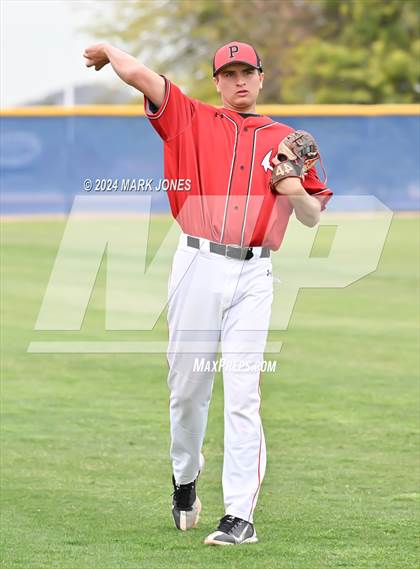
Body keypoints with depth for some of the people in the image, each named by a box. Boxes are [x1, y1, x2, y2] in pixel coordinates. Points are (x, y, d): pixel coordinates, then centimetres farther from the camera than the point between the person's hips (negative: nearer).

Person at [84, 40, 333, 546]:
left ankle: (241, 514, -10)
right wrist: (108, 54, 15)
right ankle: (185, 479, 33)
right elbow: (141, 76, -2)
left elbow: (312, 218, 16)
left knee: (243, 394, -7)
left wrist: (296, 191, -4)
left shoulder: (284, 141, 14)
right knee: (187, 386, 7)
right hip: (198, 266, 0)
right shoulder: (192, 120, 8)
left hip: (253, 276, 0)